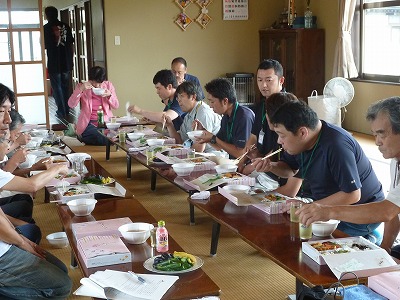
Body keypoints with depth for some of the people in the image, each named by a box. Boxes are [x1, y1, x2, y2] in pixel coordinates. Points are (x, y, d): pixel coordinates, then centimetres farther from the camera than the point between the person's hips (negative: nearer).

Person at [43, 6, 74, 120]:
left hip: (54, 64, -4)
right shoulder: (66, 26, 3)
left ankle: (62, 112, 4)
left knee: (57, 88, 4)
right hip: (67, 63, 4)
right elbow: (71, 45, 6)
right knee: (65, 87, 15)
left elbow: (44, 46, -4)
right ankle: (66, 110, 21)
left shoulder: (46, 28, -8)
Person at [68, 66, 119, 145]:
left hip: (106, 122, 4)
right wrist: (81, 89, -20)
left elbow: (116, 106, 10)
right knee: (104, 141, -31)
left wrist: (109, 95, -10)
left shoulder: (108, 85, 8)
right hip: (88, 123, -4)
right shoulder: (82, 86, 2)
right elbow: (71, 104, -9)